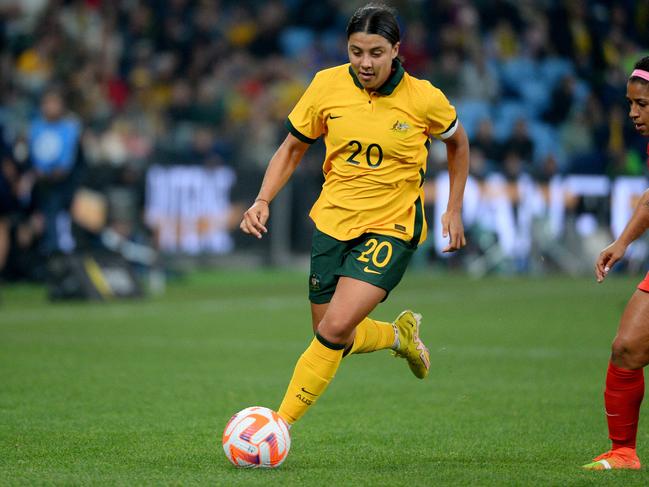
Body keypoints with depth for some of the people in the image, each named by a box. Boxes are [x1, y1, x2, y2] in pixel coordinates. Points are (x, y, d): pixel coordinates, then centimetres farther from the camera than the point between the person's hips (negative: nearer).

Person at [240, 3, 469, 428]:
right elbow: (294, 146, 7)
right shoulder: (328, 85, -7)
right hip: (332, 221, 4)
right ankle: (400, 334, 42)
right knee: (332, 337, 11)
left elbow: (457, 141, 10)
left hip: (391, 228, -4)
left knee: (335, 329, -20)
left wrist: (455, 211, 8)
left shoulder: (424, 98, -12)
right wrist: (263, 200, -7)